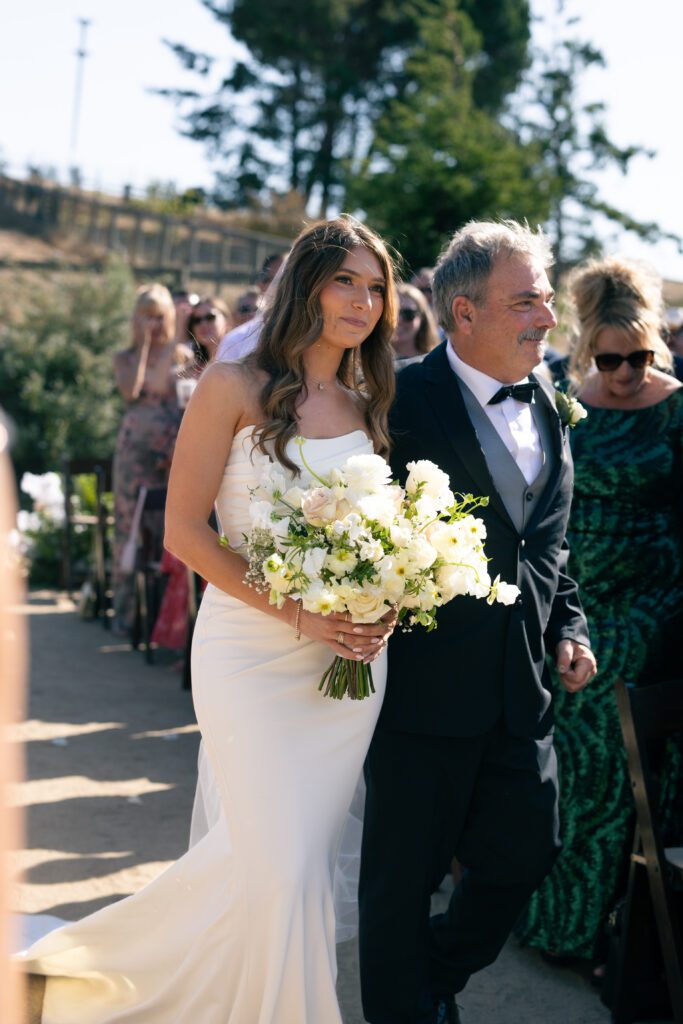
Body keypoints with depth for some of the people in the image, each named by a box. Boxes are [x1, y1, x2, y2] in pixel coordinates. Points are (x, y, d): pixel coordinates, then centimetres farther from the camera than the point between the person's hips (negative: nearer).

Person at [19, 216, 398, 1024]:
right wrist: (296, 614, -17)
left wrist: (383, 609, -4)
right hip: (250, 652, -5)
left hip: (349, 657, 6)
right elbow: (184, 531, -11)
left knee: (306, 856, 10)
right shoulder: (235, 389, -8)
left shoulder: (368, 406, 9)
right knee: (279, 861, -3)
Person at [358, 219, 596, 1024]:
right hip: (427, 684, -6)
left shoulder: (547, 405, 9)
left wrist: (567, 624, 7)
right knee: (405, 874, 8)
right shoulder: (403, 400, -12)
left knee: (523, 856, 15)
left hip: (523, 686, 6)